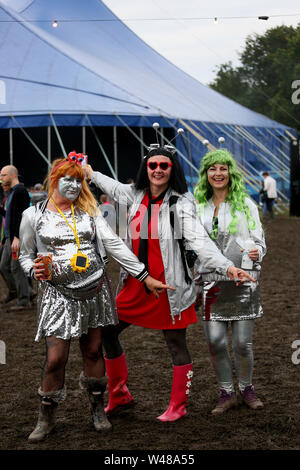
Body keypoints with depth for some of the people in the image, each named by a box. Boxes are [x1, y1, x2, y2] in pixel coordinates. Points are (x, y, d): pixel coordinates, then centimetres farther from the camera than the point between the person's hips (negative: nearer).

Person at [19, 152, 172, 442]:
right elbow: (26, 255, 10)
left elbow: (114, 245, 2)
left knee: (93, 352, 9)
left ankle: (97, 409, 27)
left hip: (95, 289, 3)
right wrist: (34, 269, -14)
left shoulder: (88, 211, 6)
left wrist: (145, 277, -2)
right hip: (58, 293, -2)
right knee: (55, 358, -7)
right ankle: (46, 417, 12)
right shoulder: (34, 215, 0)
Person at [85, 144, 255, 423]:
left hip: (169, 287, -6)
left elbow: (198, 239, -21)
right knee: (107, 331, 10)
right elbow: (114, 188, 27)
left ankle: (178, 407, 21)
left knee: (176, 345, 4)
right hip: (136, 284, 6)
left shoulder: (180, 202, -11)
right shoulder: (136, 195, 5)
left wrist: (226, 266, -36)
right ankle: (119, 396, 27)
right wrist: (89, 172, 40)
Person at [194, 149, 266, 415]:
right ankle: (227, 393, 16)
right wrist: (194, 279, 14)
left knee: (243, 343, 1)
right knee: (215, 342, -1)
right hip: (210, 281, 2)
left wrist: (255, 252, -19)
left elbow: (259, 240, 2)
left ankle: (246, 388, 24)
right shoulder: (199, 206, 10)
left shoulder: (245, 204, 2)